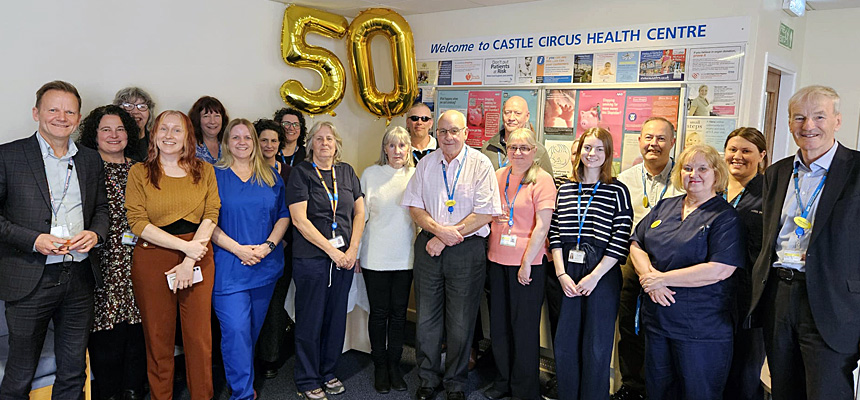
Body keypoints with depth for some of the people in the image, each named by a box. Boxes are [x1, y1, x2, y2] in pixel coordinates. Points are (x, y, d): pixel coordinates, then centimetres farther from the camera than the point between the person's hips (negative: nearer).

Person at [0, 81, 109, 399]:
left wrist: (95, 233, -3)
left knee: (73, 372, 14)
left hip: (80, 277, 4)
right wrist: (33, 240, -16)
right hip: (29, 281, -4)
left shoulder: (91, 159, 10)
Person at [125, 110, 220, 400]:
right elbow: (137, 222, -6)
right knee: (158, 337, 7)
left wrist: (189, 261, -10)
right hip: (152, 260, -1)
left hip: (198, 260, 1)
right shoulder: (139, 172, 3)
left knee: (200, 336, 5)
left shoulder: (204, 171, 7)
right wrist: (185, 246, -14)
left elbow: (211, 216, -1)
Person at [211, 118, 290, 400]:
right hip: (228, 265, -3)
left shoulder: (271, 176, 11)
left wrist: (268, 246, -7)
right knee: (236, 330, -9)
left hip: (266, 266, 4)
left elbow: (283, 215, 9)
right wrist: (238, 249, -15)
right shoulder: (214, 175, 1)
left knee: (253, 329, 13)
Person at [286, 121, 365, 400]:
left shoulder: (346, 172, 10)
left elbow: (359, 212, 11)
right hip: (311, 258, -4)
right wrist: (332, 251, -12)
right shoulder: (301, 173, -4)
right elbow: (299, 220, -11)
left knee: (337, 317, 11)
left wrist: (352, 250, -2)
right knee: (310, 320, 3)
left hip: (344, 258, 5)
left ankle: (328, 373, 29)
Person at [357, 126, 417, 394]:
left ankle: (394, 365, 25)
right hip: (376, 256, -2)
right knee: (379, 312, 6)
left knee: (399, 312, 10)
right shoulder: (371, 174, -1)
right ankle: (380, 367, 22)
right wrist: (355, 251, 1)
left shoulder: (416, 175, 3)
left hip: (405, 256, 2)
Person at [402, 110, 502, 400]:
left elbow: (485, 213, -10)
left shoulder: (480, 164, -4)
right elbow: (414, 207, 6)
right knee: (426, 319, 9)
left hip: (467, 250, -3)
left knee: (461, 322, 6)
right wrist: (439, 230, -12)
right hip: (429, 247, 3)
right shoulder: (426, 164, 7)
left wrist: (446, 237, -12)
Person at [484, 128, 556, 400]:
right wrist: (491, 216, 0)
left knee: (524, 327, 4)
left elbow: (542, 226, -12)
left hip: (528, 263, -5)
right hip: (498, 260, 5)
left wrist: (526, 263, -15)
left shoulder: (541, 179, -7)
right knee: (499, 324, 13)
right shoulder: (498, 176, 9)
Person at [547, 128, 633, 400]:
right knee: (564, 343, 10)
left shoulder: (617, 191, -2)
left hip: (602, 274, -3)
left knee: (596, 346, 6)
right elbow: (555, 234, 6)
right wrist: (561, 274, -4)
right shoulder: (565, 189, 9)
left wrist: (594, 276, -12)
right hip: (566, 273, 3)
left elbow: (621, 239, -7)